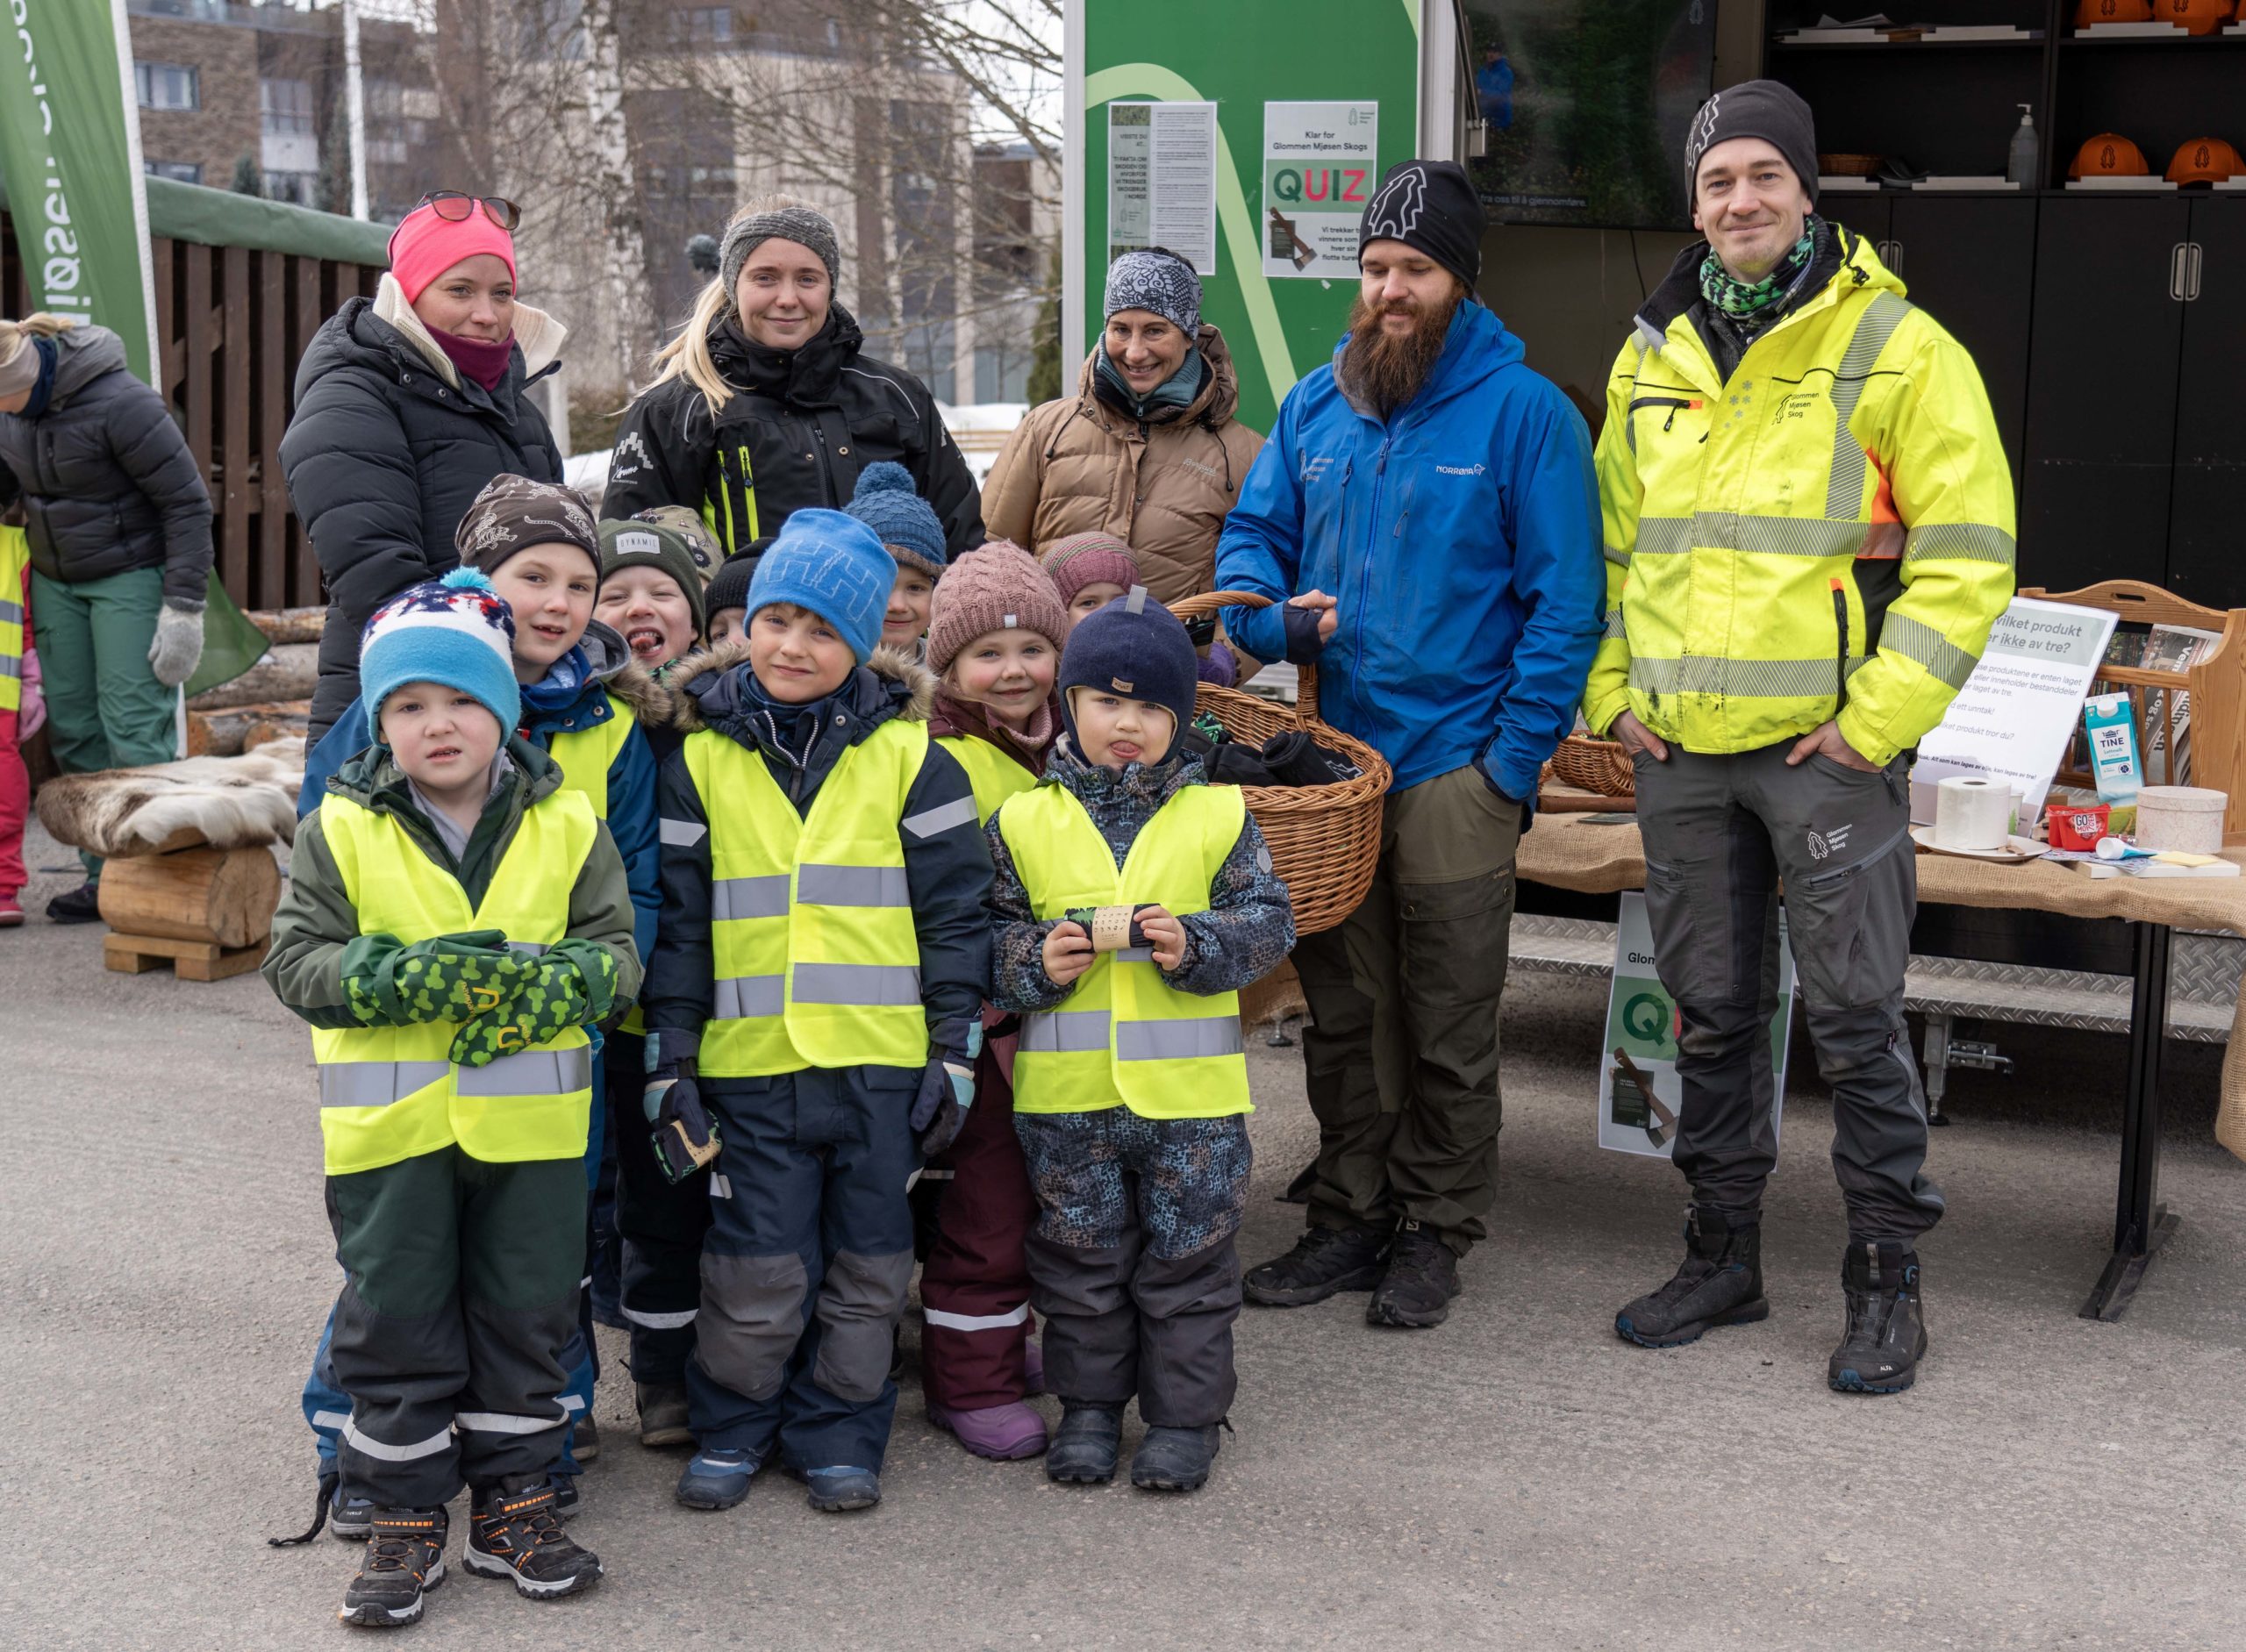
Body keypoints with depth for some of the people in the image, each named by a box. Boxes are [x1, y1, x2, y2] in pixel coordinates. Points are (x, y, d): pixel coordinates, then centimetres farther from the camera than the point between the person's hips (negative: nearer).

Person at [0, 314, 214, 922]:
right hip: (55, 580, 7)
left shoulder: (120, 403, -22)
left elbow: (188, 503, -18)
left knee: (134, 729, -9)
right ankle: (106, 877, 13)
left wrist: (183, 609, -18)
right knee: (72, 730, 6)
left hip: (131, 575, -7)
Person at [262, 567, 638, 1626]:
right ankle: (403, 1515, 20)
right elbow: (296, 961, -4)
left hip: (529, 1124, 1)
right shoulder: (341, 830, -1)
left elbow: (616, 951, 0)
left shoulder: (565, 824, 1)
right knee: (394, 1324, 7)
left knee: (525, 1319, 10)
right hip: (389, 1128, -1)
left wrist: (555, 981, -21)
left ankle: (513, 1503, 25)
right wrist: (399, 978, -21)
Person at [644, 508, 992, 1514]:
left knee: (866, 1266, 9)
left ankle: (838, 1434, 25)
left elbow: (954, 912, 3)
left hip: (883, 1057, 0)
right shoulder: (701, 759, 4)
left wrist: (954, 1051, -1)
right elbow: (678, 923, 5)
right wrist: (670, 1061, 1)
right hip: (750, 1062, 0)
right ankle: (731, 1431, 23)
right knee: (757, 1269, 3)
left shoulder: (908, 755, 1)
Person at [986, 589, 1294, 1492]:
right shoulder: (1023, 821, 1)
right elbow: (985, 934, 6)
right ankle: (1090, 1405, 27)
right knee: (1081, 1255, 12)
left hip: (1189, 1088, -1)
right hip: (1065, 1092, 1)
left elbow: (1268, 919, 0)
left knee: (1186, 1254, 8)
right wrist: (1036, 961, -14)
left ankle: (1184, 1415, 22)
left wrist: (1196, 945, -16)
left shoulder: (1219, 814, 0)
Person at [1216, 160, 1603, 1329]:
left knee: (1449, 1025, 6)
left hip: (1455, 764, -4)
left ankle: (1435, 1233, 19)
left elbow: (1564, 603, -8)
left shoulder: (1523, 411, -6)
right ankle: (1351, 1217, 25)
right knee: (1341, 1011, 12)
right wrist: (1271, 617, -7)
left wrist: (1513, 764, -14)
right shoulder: (1315, 405, 9)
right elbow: (1249, 534, 17)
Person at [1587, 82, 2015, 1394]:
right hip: (1678, 747, 5)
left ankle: (1888, 1280, 13)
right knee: (1712, 1015, 13)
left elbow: (1968, 555, -7)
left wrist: (1877, 716, -13)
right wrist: (1613, 691, 7)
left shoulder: (1898, 347, -4)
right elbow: (1614, 544, 20)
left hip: (1827, 746, -5)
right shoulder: (1652, 360, 12)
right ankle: (1724, 1258, 26)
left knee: (1858, 1020, 0)